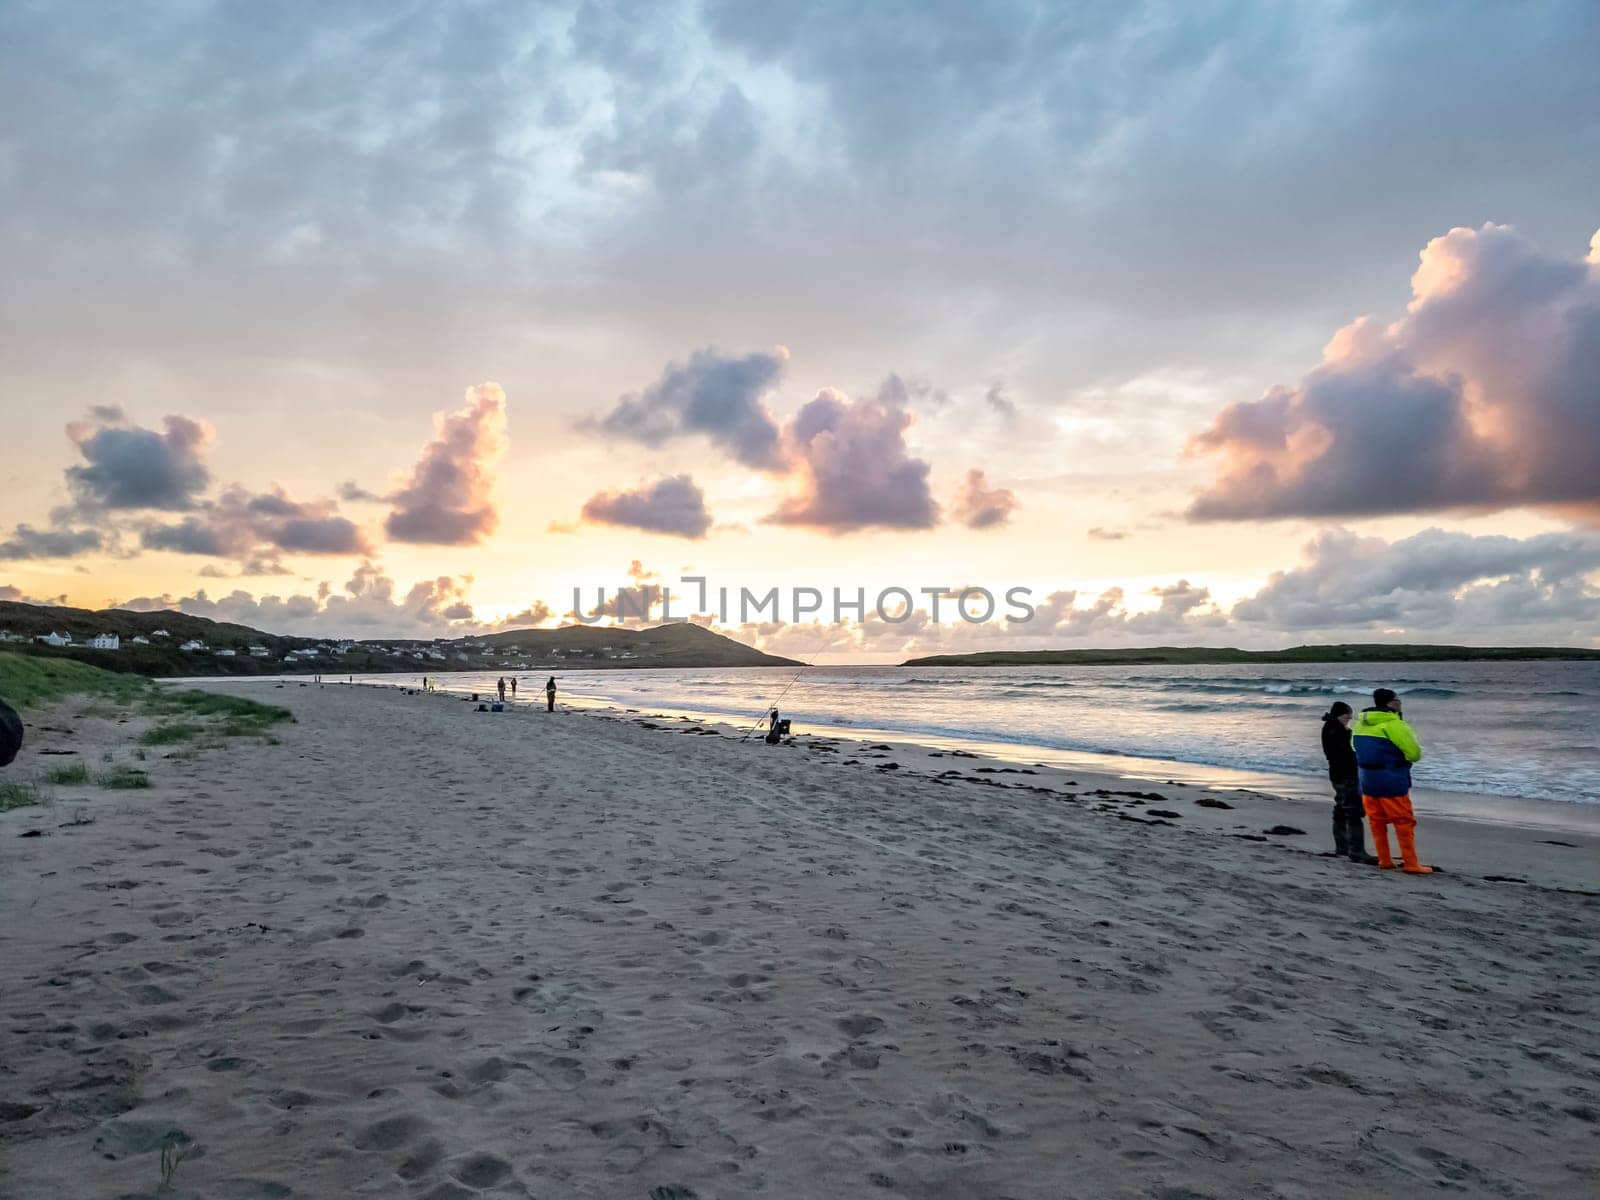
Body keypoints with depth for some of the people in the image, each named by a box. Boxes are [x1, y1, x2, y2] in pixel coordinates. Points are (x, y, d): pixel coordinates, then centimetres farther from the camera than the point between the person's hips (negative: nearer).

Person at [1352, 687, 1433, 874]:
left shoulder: (1362, 723, 8)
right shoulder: (1393, 724, -16)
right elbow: (1414, 753, -14)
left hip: (1367, 781, 7)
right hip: (1391, 783, -7)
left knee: (1377, 822, 12)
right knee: (1404, 822, 2)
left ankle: (1384, 861, 17)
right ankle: (1411, 864, 5)